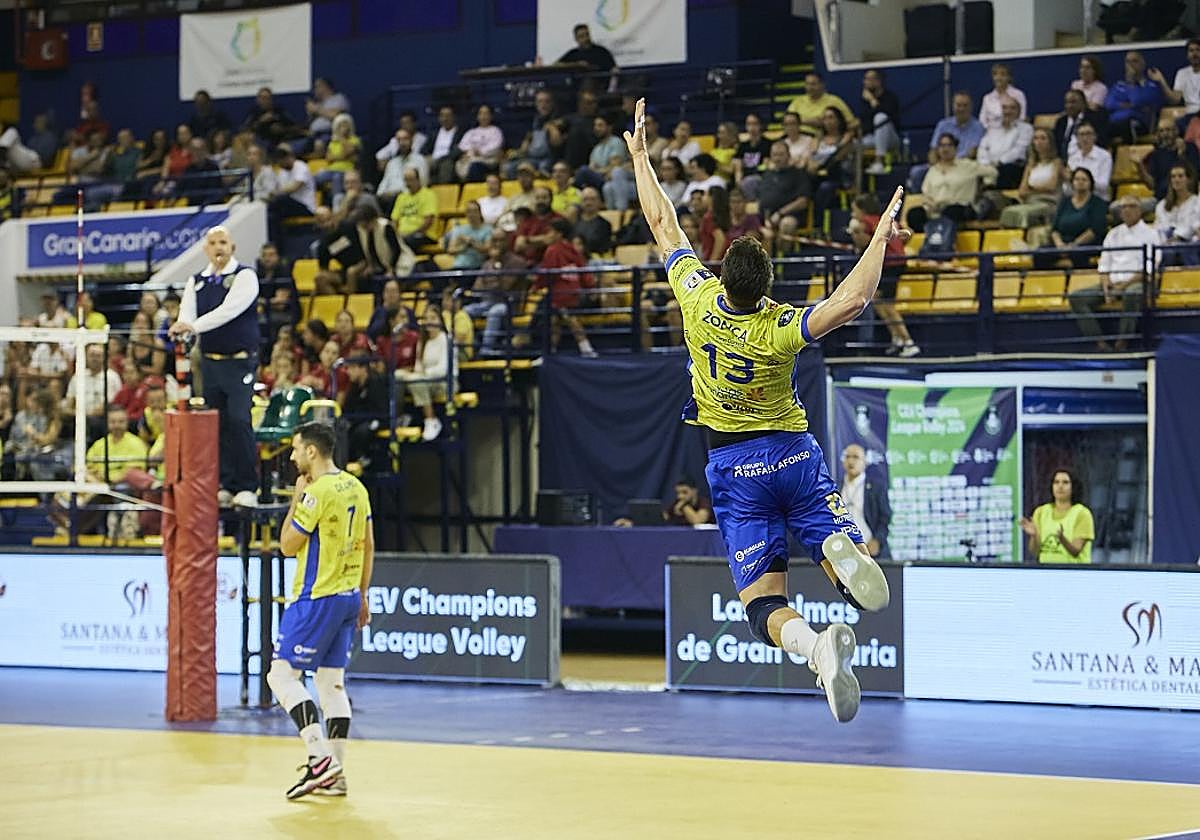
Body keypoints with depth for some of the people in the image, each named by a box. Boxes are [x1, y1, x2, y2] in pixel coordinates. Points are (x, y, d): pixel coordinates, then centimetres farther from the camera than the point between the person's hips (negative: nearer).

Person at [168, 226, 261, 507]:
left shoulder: (244, 276, -5)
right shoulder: (196, 282, 12)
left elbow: (229, 310, -19)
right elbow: (187, 314, -2)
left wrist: (194, 326, -29)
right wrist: (180, 329, -26)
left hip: (240, 360, -5)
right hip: (210, 361, 5)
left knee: (239, 420, -14)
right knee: (218, 423, 7)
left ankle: (247, 487, -11)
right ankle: (225, 484, 14)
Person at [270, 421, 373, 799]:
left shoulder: (317, 492, -17)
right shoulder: (355, 488, 10)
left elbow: (288, 545, -10)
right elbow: (367, 546, 15)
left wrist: (296, 499, -2)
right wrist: (361, 596, 21)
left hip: (316, 598, -9)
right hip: (348, 597, 9)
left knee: (282, 673, -5)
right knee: (332, 681, 10)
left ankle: (320, 758, -17)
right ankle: (335, 775, 9)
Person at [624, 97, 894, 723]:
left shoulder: (697, 299, -13)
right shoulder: (778, 329, -19)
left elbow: (664, 226, -1)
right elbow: (852, 301, -32)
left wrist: (639, 153, 10)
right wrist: (880, 236, -21)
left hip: (733, 467, 1)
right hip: (793, 454, -1)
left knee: (763, 604, -5)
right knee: (865, 591, -1)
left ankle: (814, 645, -39)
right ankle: (839, 546, -36)